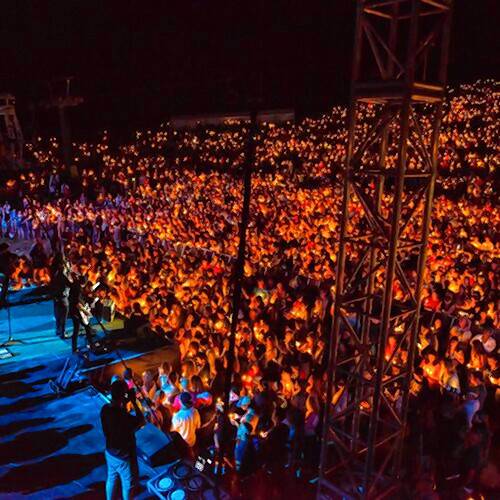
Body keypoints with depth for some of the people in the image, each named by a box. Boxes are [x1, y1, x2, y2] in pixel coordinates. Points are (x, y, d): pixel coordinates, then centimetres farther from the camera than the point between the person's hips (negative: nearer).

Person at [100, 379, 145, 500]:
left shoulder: (105, 409, -15)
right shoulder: (124, 417, -38)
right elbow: (141, 421, -19)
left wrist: (124, 404, -6)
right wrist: (134, 402, -20)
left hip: (110, 453, 7)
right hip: (124, 457, -7)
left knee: (112, 479, 29)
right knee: (129, 484, 20)